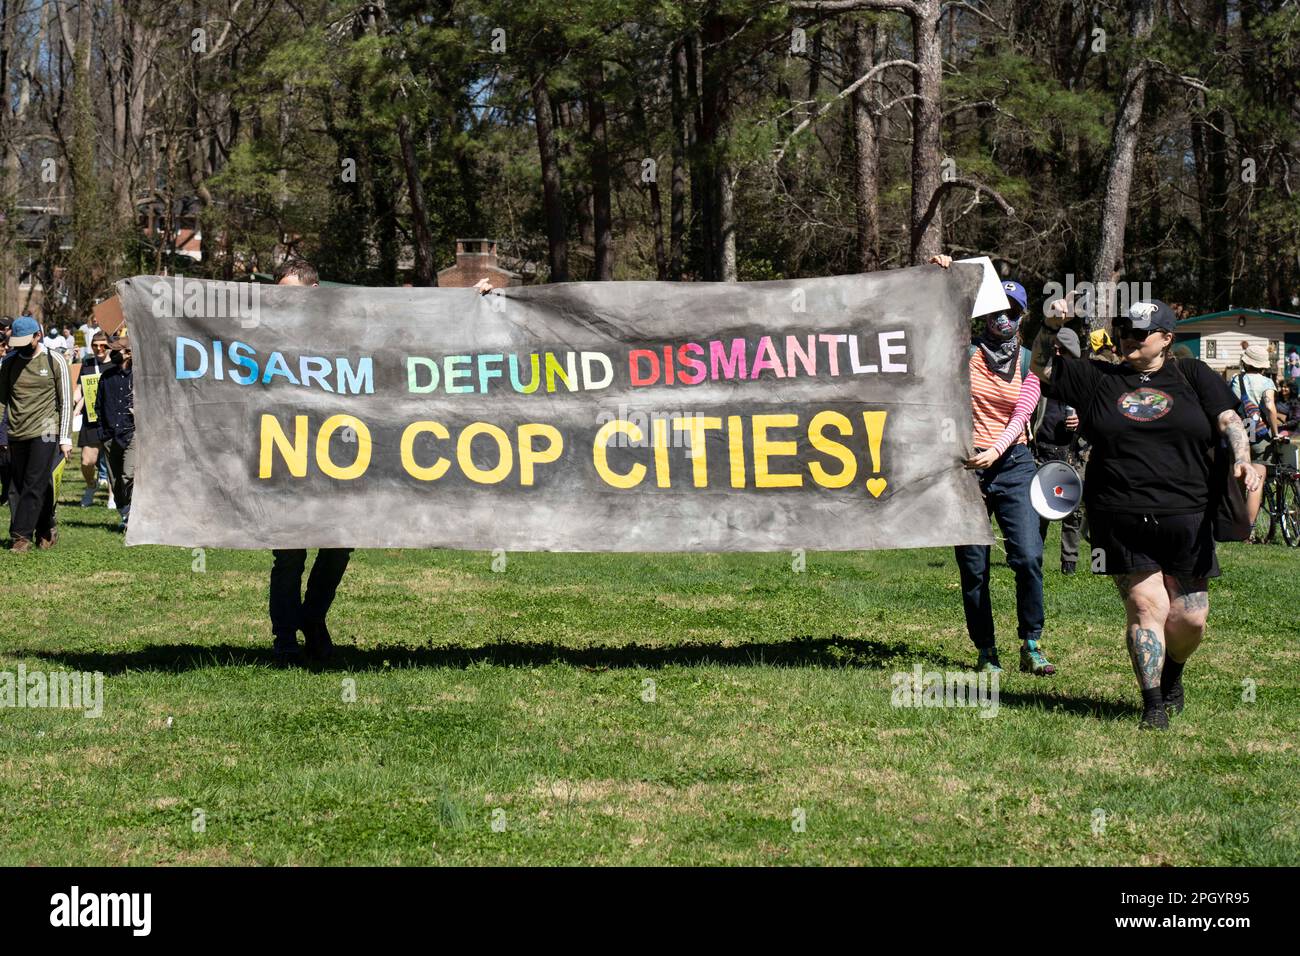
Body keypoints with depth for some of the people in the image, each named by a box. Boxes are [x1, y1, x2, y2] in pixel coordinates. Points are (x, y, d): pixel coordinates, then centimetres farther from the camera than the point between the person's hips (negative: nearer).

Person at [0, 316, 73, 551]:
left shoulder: (54, 361, 0)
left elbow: (66, 401, 2)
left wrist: (65, 438, -2)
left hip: (45, 432, -4)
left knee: (35, 485, -11)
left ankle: (21, 536, -11)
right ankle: (46, 531, 10)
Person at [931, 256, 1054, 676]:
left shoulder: (1030, 363, 7)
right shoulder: (965, 353, 3)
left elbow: (1021, 417, -2)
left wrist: (996, 450, -20)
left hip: (1012, 464, 1)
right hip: (965, 465, -1)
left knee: (1029, 557, -13)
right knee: (974, 569, 0)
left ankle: (1031, 646, 0)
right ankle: (986, 652, 12)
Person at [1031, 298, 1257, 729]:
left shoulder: (1193, 377, 11)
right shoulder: (1098, 380, 12)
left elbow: (1228, 420, 2)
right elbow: (1043, 369, 12)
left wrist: (1242, 460, -16)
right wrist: (1050, 328, -6)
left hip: (1186, 519, 0)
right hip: (1121, 523, 0)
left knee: (1190, 619, 1)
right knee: (1146, 607, -8)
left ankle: (1172, 676, 31)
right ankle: (1153, 705, 1)